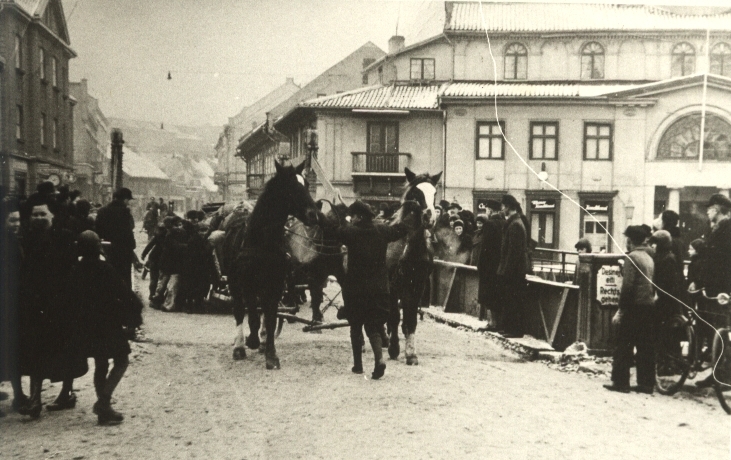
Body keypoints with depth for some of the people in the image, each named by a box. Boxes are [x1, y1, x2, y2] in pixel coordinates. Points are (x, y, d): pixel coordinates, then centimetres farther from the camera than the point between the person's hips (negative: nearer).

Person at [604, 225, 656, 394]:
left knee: (624, 346, -1)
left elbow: (627, 286, -17)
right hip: (649, 306, 8)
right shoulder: (649, 258, 15)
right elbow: (652, 284, 13)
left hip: (635, 306, -8)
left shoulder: (632, 257, -10)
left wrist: (620, 310, -15)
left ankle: (620, 382, 0)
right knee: (646, 347, 9)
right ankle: (646, 383, 12)